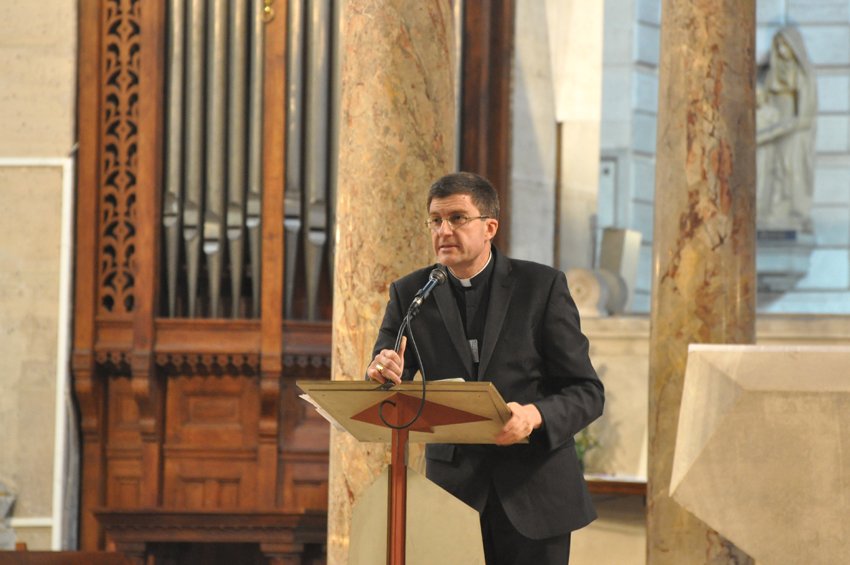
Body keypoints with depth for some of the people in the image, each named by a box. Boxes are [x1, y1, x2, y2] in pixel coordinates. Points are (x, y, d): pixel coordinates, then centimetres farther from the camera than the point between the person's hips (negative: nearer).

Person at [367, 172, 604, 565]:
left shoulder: (542, 286, -2)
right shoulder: (410, 294, 4)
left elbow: (587, 392, -4)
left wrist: (533, 415, -25)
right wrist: (384, 377, -23)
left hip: (532, 491, -1)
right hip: (454, 485, 1)